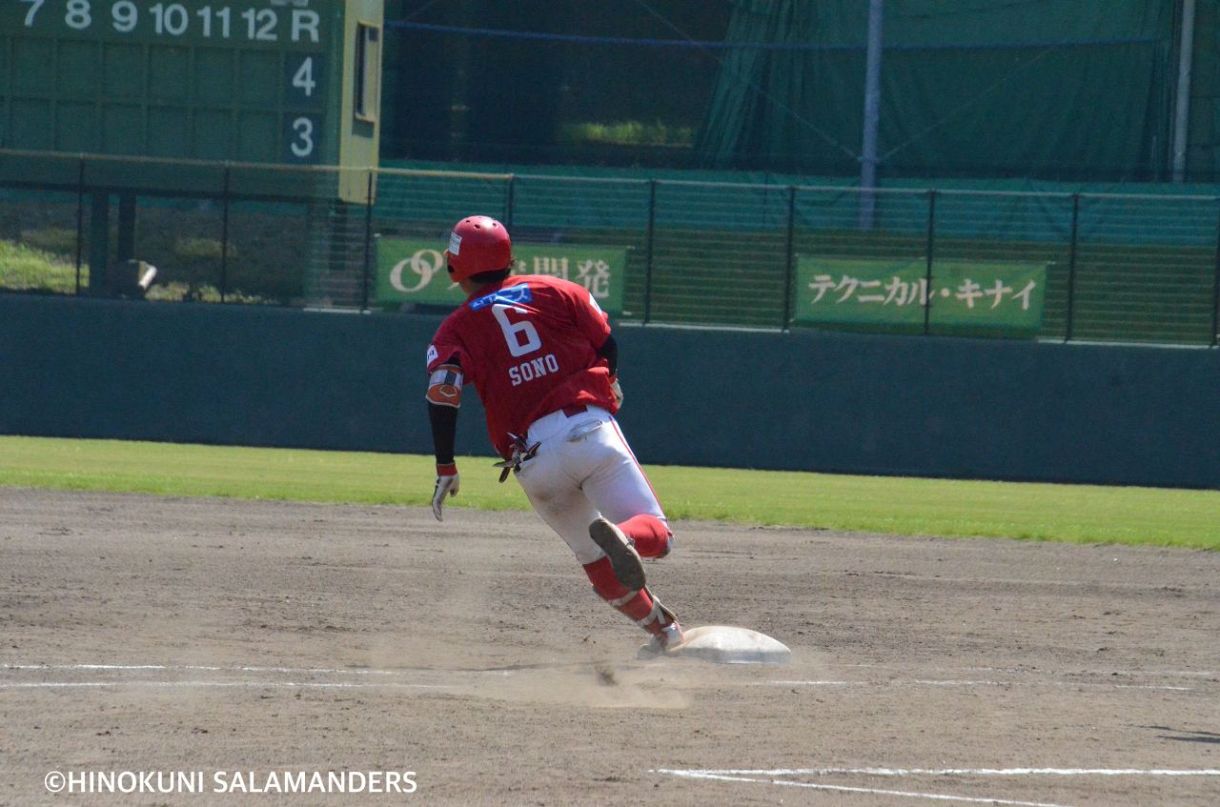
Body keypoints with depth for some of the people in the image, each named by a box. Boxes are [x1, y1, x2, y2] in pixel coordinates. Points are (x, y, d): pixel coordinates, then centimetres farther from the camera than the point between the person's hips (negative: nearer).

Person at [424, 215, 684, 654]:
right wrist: (609, 387, 30)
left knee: (596, 558, 18)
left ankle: (662, 627, 12)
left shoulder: (455, 329, 11)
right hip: (592, 430, -1)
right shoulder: (555, 290, 13)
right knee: (655, 535, -3)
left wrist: (445, 468, -1)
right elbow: (608, 345, 9)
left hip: (533, 458, 1)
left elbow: (443, 393, -5)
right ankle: (621, 536, -35)